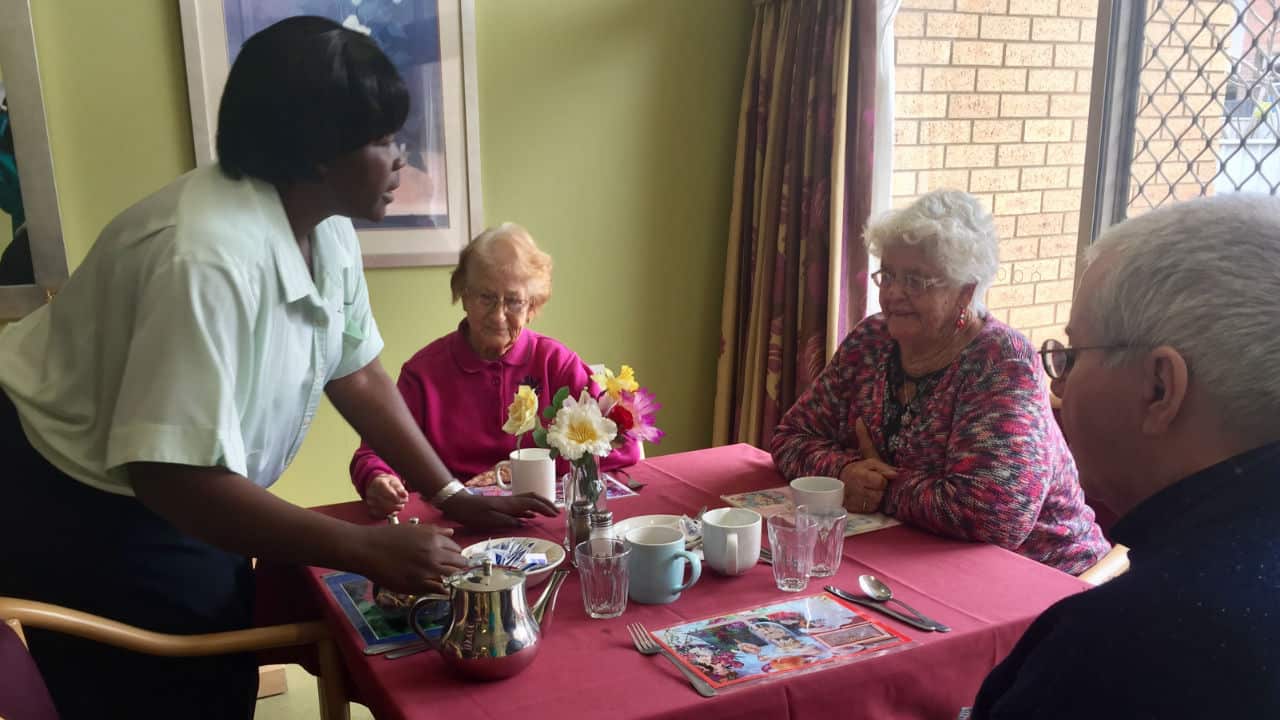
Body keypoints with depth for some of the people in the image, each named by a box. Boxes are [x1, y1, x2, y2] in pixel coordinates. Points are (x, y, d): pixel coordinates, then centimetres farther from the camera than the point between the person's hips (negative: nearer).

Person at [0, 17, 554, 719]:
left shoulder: (328, 229, -7)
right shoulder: (209, 257, -36)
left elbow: (356, 373, 0)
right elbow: (176, 476, -39)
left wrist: (451, 496, -4)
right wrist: (368, 549, -35)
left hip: (186, 484, 8)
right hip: (81, 497, -8)